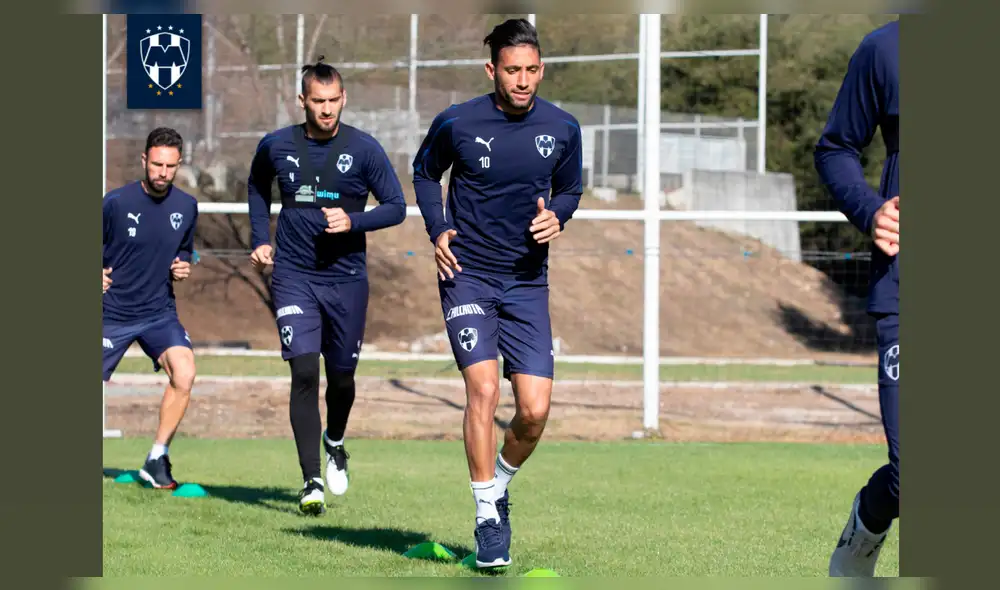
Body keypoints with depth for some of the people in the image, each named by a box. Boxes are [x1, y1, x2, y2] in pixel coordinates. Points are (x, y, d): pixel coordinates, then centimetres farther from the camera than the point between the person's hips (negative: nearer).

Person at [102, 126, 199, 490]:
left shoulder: (186, 207, 0)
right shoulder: (116, 202, -11)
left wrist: (183, 267, -1)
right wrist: (97, 274, -11)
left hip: (160, 313, 2)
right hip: (113, 313, -2)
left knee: (184, 373, -22)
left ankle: (156, 460, -9)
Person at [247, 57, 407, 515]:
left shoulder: (364, 149, -5)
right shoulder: (276, 146, 0)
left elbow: (396, 208, -2)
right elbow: (257, 186, 21)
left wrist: (352, 221, -18)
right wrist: (261, 240, 11)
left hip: (346, 278, 0)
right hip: (293, 276, 0)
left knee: (341, 376, 10)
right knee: (304, 371, -14)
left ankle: (335, 442, 43)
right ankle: (311, 481, -12)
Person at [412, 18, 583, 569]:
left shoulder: (562, 128, -2)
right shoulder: (456, 123, -7)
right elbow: (424, 173, 12)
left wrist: (555, 216, -7)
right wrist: (438, 230, -2)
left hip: (527, 281, 2)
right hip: (468, 275, -2)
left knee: (535, 409, -6)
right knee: (483, 389, -18)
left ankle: (498, 485, 24)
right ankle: (488, 519, -7)